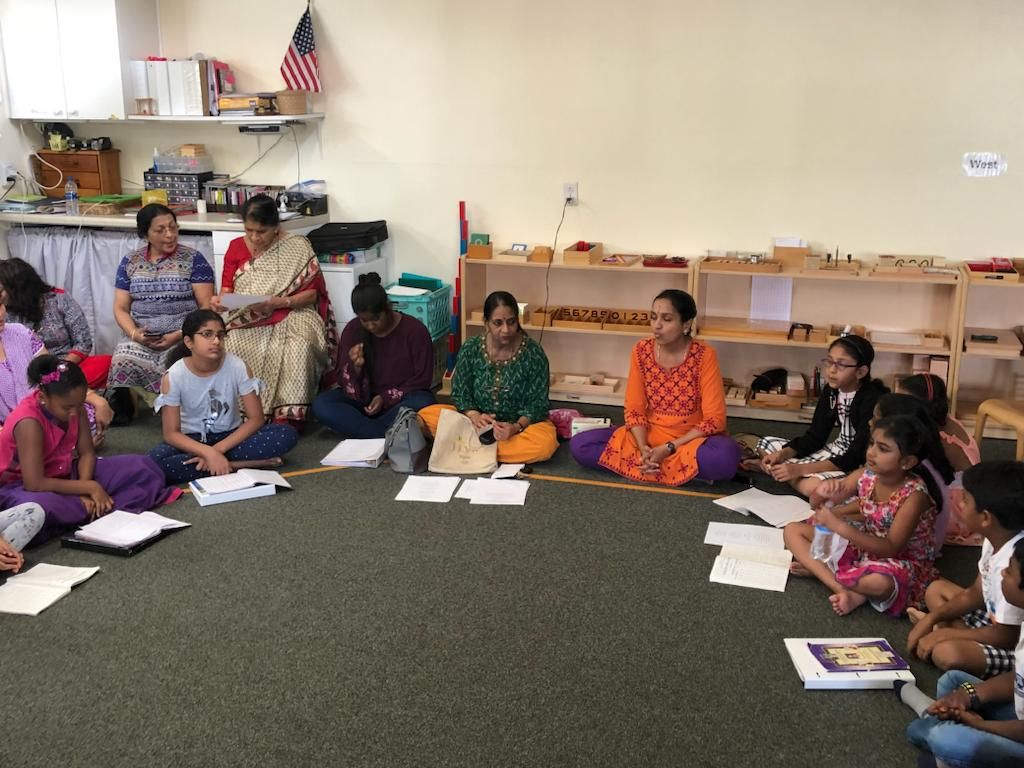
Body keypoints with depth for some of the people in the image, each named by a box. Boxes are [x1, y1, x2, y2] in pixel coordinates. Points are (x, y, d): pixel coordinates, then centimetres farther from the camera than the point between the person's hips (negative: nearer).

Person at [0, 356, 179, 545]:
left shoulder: (73, 406, -10)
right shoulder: (29, 422, -30)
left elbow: (87, 453, -5)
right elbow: (35, 483, -31)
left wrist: (83, 491, -23)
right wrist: (89, 487, -27)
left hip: (65, 474, 7)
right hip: (24, 486, -6)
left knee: (141, 467, -7)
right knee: (38, 508, -45)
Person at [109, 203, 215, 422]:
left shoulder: (193, 259, 1)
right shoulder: (130, 262, 11)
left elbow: (207, 307, -4)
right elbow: (120, 308, 10)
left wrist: (179, 335, -16)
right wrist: (134, 333, -11)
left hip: (184, 336, -2)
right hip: (141, 337, 3)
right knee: (123, 361, -28)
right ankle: (122, 406, -5)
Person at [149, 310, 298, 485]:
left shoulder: (238, 367, -15)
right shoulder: (174, 376, -16)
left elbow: (256, 418, -13)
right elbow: (171, 433, -16)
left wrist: (218, 449, -24)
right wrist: (209, 452, -34)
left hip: (230, 436, 0)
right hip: (192, 440, 0)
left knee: (287, 434, -24)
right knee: (154, 463, -34)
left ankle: (223, 463, -22)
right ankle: (234, 464, -26)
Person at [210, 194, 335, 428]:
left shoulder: (297, 247, -1)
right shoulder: (236, 247, 9)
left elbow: (312, 293, -4)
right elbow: (227, 290, 8)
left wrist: (278, 302, -20)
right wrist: (220, 301, -17)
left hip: (290, 315, -2)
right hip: (246, 322, 3)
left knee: (298, 348, -37)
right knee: (231, 348, -31)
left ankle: (288, 416, -33)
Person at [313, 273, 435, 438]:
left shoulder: (415, 330, -13)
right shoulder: (352, 330, -6)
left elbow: (422, 379, -9)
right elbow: (343, 382, -4)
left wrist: (386, 398, -18)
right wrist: (356, 367, -26)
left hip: (402, 399, -3)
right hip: (364, 399, 3)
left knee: (421, 404, -37)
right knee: (321, 405, -23)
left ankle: (357, 427, -22)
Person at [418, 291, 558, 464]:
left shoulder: (533, 354, -13)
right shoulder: (470, 349, -7)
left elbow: (537, 403, -10)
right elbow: (460, 394, -3)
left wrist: (516, 427, -30)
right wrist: (474, 416, -24)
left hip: (521, 424, -2)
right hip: (477, 420, 2)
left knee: (546, 443, -36)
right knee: (426, 416, -17)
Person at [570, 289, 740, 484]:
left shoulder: (704, 356, -14)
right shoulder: (641, 351, -4)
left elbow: (714, 419, -15)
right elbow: (634, 409, -1)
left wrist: (669, 448, -21)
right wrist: (643, 448, -19)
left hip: (691, 439, -5)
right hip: (649, 435, 5)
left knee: (725, 456, -39)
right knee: (579, 445, -16)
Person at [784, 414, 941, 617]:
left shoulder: (915, 494, -26)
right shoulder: (869, 476, -9)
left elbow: (891, 548, -30)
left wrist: (840, 526, -35)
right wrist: (832, 513, -4)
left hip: (901, 559, -7)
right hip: (865, 545, 7)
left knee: (878, 583, -44)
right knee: (792, 530, -4)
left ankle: (817, 569, -14)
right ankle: (842, 590, -20)